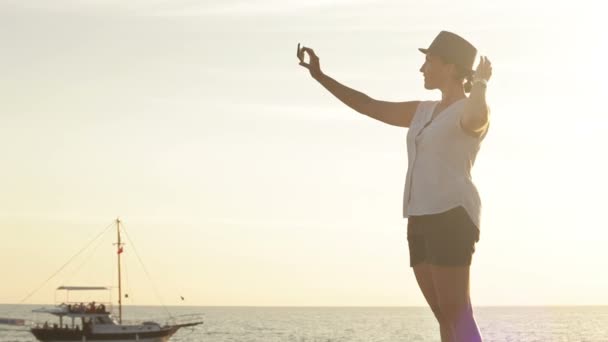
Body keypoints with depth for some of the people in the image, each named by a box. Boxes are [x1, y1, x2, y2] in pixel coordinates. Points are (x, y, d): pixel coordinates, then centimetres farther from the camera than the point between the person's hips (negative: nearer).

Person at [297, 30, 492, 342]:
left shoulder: (476, 113, -5)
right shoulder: (424, 112, 21)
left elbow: (476, 117, -33)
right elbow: (368, 106, 26)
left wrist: (480, 83, -14)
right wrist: (320, 76, 24)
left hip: (451, 218, -9)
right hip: (423, 222, 9)